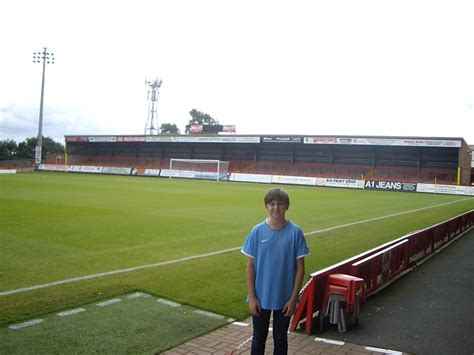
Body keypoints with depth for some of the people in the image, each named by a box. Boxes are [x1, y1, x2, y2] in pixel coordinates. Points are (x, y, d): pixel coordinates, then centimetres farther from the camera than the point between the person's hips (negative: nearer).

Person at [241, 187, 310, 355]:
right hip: (261, 298, 1)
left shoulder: (295, 232, -10)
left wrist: (293, 298, -8)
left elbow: (300, 268, -5)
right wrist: (252, 297, -6)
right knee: (259, 339, 15)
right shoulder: (257, 231, -8)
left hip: (284, 299, 0)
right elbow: (250, 266, -3)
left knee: (280, 339, 16)